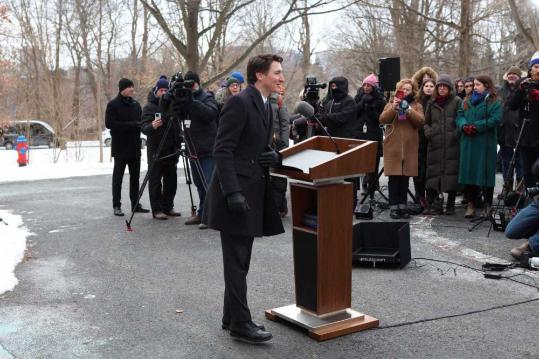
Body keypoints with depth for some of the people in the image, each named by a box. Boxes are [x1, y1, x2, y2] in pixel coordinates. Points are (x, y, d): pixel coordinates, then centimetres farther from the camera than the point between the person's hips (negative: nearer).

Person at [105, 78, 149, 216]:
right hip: (120, 147, -6)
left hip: (135, 146, 6)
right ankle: (116, 206, 6)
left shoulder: (135, 104, 13)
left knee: (135, 176, 9)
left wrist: (140, 125, -5)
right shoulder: (113, 105, -5)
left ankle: (135, 204, 17)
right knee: (118, 176, 1)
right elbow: (109, 123, -14)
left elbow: (142, 121, 19)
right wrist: (130, 125, -19)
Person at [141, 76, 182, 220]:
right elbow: (144, 128, -14)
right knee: (156, 181, -2)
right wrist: (152, 126, -36)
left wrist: (178, 145, 11)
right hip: (156, 150, -5)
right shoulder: (149, 106, -3)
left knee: (171, 180, 8)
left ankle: (168, 207, 17)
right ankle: (157, 210, 1)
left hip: (171, 150, 5)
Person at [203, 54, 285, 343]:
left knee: (241, 261, 15)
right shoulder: (239, 103, -14)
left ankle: (231, 317, 25)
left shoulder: (265, 106, 14)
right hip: (236, 195, -9)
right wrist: (233, 193, -25)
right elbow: (222, 151, -19)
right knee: (237, 262, -2)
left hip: (252, 194, 9)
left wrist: (275, 155, -1)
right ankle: (240, 323, 7)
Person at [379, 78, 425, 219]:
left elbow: (420, 121, -6)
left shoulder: (416, 105, 12)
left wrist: (408, 110, -17)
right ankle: (393, 206, 1)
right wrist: (393, 108, -17)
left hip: (409, 146, 1)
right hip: (393, 146, -1)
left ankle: (402, 205, 11)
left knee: (405, 177, 3)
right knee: (394, 177, -4)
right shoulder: (392, 103, 12)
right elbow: (382, 119, -3)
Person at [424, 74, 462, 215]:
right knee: (434, 172, -1)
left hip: (452, 144, -3)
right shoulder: (431, 103, 17)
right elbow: (426, 122, 23)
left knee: (451, 171, -2)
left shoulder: (457, 101, 6)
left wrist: (457, 134, -12)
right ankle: (435, 204, 4)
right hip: (435, 144, 3)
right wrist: (428, 132, 4)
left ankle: (450, 205, 7)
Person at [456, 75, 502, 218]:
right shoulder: (468, 102, 18)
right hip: (468, 143, 5)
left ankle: (488, 205, 9)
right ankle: (471, 204, 9)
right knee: (469, 171, 3)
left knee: (485, 173, -1)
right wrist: (464, 126, -10)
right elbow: (460, 116, 11)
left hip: (485, 143, -5)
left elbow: (495, 120, -12)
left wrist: (476, 126, -17)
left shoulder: (494, 102, 0)